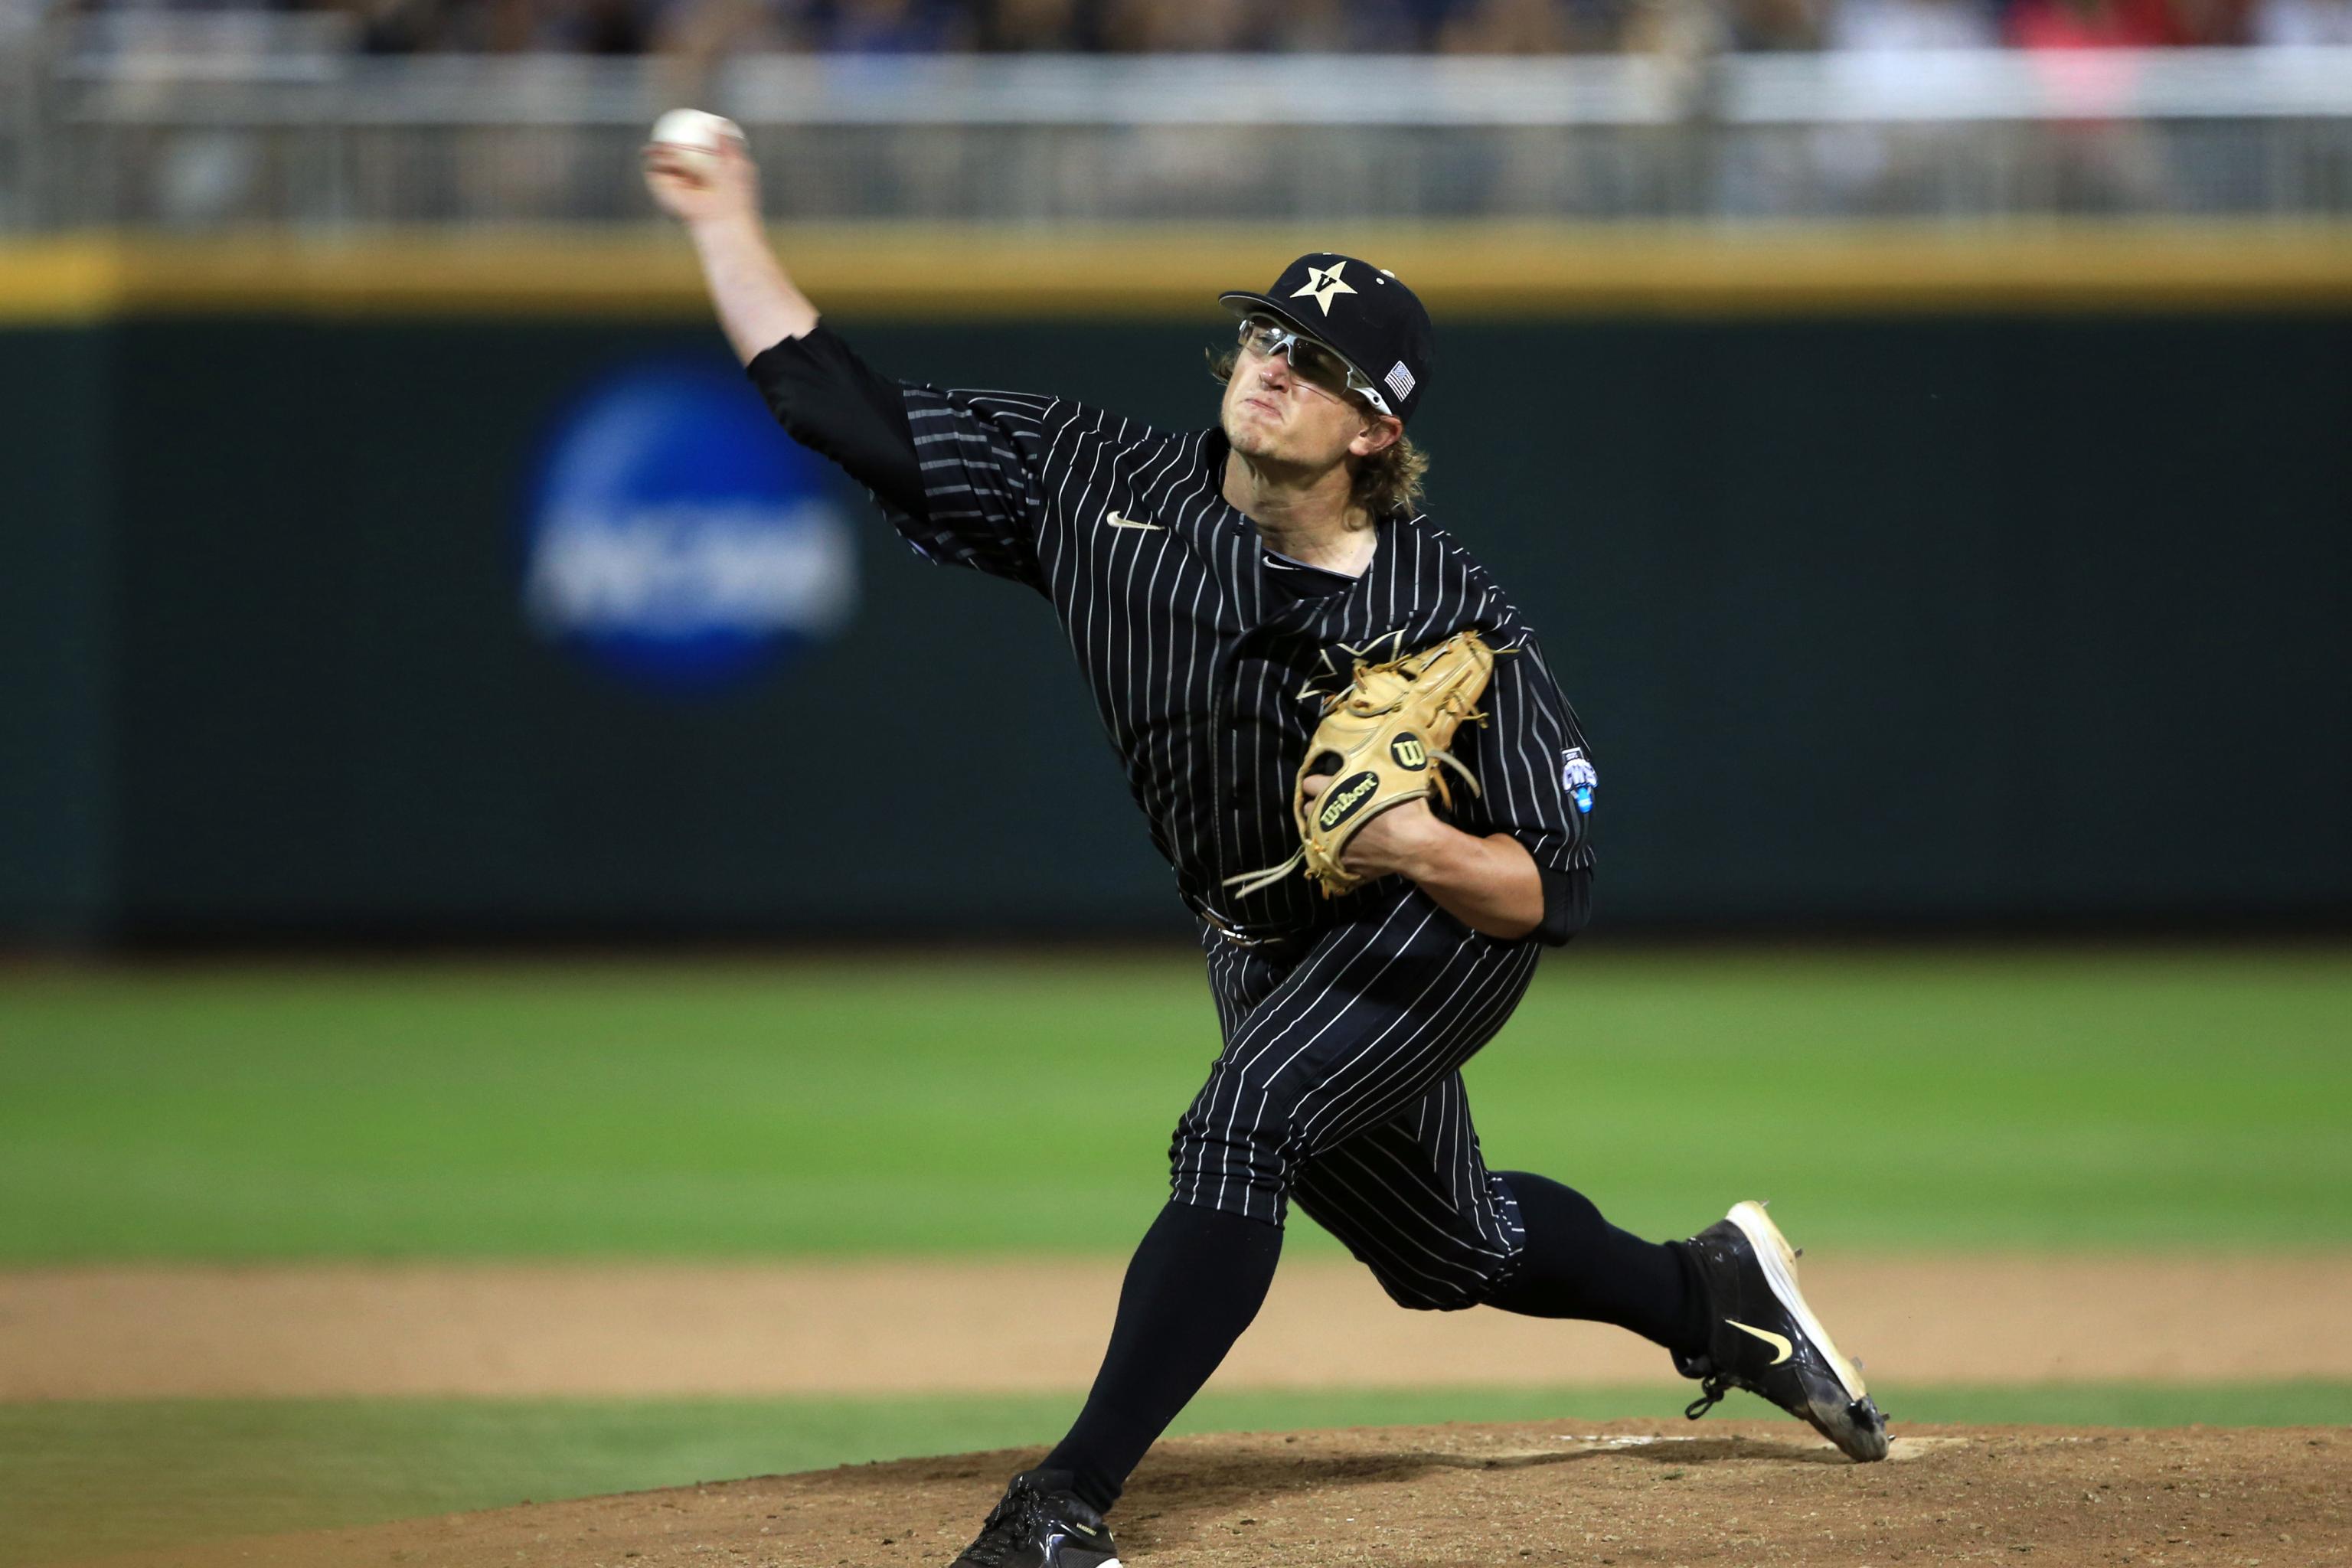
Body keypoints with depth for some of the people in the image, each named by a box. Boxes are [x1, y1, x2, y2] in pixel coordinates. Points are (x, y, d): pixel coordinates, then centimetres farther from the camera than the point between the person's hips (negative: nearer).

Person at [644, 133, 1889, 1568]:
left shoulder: (1457, 623, -28)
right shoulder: (1102, 488, -18)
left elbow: (1555, 895, -26)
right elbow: (848, 415, -18)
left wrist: (1420, 846, -45)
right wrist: (724, 223, -23)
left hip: (1438, 931, -6)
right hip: (1261, 951, 6)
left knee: (1244, 1126, -30)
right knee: (1450, 1249, 21)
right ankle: (1711, 1298, 50)